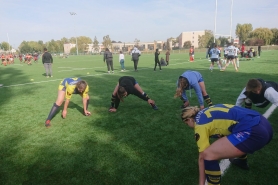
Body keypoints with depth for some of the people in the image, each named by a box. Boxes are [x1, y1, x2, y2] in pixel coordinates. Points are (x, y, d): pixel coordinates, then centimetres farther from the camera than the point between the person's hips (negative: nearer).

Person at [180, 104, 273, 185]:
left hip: (253, 132, -10)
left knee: (208, 154, -11)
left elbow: (202, 157, 0)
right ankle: (242, 161, 65)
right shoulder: (206, 111, 22)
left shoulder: (199, 125, -1)